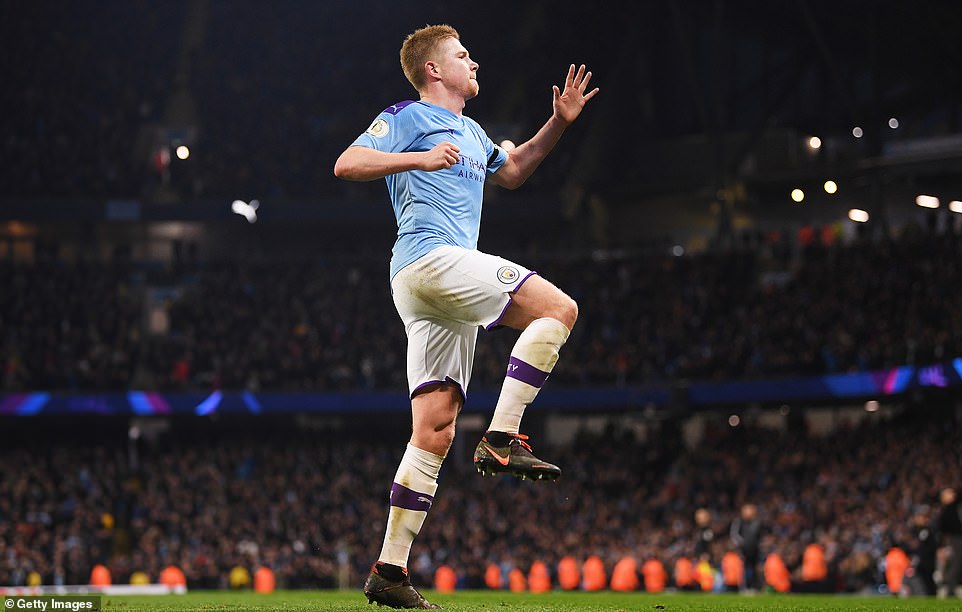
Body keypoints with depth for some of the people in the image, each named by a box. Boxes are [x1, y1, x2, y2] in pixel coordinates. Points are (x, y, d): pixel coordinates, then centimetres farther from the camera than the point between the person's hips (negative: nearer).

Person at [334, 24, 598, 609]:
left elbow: (511, 172, 46)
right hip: (430, 255, -9)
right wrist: (421, 160, -18)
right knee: (558, 308, -18)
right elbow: (347, 164, -7)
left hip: (440, 294, 9)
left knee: (435, 433, 0)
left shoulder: (471, 132, 31)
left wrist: (558, 123, 34)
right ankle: (501, 440, -21)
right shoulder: (409, 117, 4)